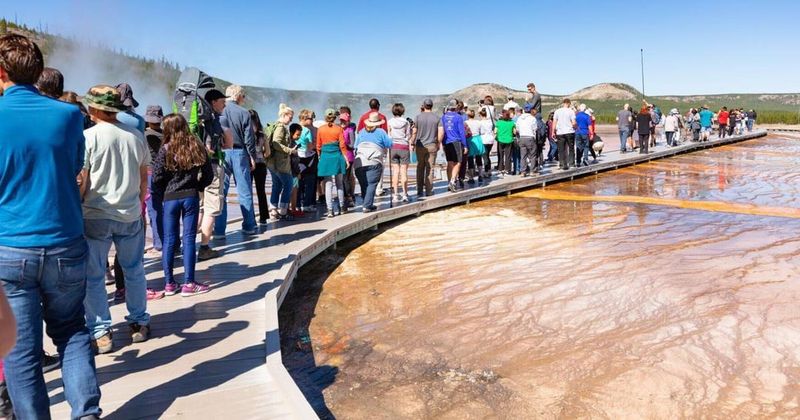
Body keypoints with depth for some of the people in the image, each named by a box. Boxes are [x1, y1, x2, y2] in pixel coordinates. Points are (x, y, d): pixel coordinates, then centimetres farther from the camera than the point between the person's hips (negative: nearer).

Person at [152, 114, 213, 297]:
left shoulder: (166, 149, -6)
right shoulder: (197, 147, 1)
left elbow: (156, 178, -10)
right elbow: (208, 175, 1)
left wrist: (164, 193, 6)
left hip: (170, 198, -1)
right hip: (191, 197, 1)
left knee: (169, 240, 8)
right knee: (189, 239, 3)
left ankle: (169, 283, 13)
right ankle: (188, 283, 4)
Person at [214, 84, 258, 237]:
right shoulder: (244, 113, -4)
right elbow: (249, 138, -3)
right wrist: (252, 157, 6)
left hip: (221, 153, 1)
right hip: (239, 153, -1)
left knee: (221, 191, 5)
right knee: (245, 191, 8)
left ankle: (219, 230, 3)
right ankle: (249, 226, 13)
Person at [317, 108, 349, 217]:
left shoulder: (320, 129, 1)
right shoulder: (338, 128, -3)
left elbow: (318, 146, 4)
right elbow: (342, 145, -4)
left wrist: (319, 157, 16)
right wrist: (346, 158, 1)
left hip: (325, 157, 0)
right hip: (337, 157, 0)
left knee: (328, 184, 2)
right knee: (339, 184, 13)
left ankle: (330, 210, -3)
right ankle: (341, 207, 22)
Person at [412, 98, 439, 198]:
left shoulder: (418, 117, -2)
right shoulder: (436, 118, -1)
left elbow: (414, 132, -1)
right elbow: (440, 133, 0)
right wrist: (438, 144, 12)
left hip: (420, 146, 0)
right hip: (432, 146, 0)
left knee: (420, 168, 9)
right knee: (430, 169, 3)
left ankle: (419, 191, 12)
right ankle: (429, 191, 4)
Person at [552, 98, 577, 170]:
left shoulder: (557, 111, 3)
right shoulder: (571, 111, -3)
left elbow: (554, 122, 1)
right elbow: (573, 123, -7)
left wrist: (553, 132, 6)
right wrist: (575, 127, 13)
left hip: (560, 133, 1)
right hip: (569, 132, -1)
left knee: (561, 149, 5)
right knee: (571, 148, 14)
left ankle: (563, 164, 3)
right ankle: (571, 161, 9)